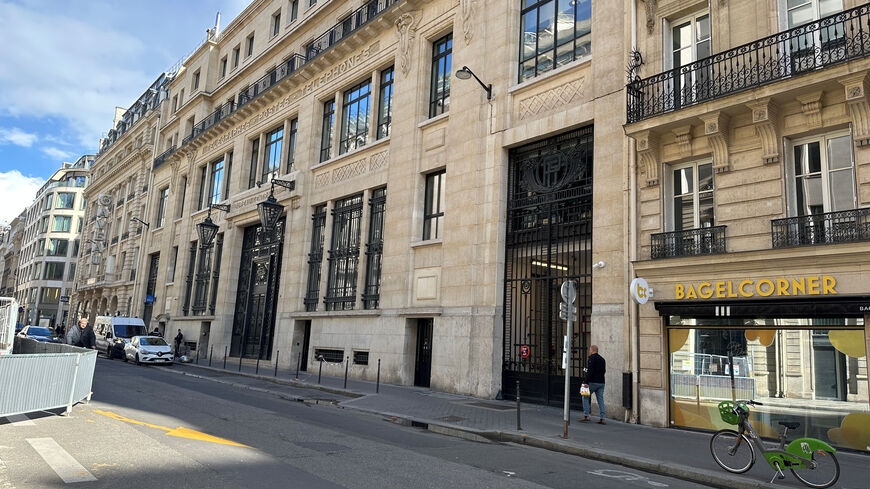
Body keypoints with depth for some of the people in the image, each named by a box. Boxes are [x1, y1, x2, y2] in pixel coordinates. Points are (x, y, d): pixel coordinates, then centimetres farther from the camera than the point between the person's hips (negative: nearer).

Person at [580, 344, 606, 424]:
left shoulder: (592, 358, -9)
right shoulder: (602, 359, 15)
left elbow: (590, 371, -18)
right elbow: (604, 370, 19)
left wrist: (587, 382, -18)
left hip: (593, 382, -7)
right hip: (601, 382, 7)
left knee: (585, 397, 6)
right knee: (600, 399, 7)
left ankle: (586, 415, 0)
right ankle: (602, 418, 2)